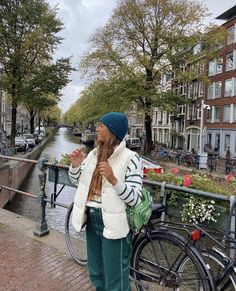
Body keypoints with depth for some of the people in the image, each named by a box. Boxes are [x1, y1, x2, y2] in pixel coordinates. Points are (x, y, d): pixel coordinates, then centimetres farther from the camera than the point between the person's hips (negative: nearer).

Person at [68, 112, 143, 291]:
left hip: (113, 224, -6)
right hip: (92, 219, 7)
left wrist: (113, 180, -34)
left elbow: (135, 199, -19)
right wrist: (75, 165, -5)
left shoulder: (130, 158, -16)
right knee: (96, 274, 25)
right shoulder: (94, 153, 4)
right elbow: (76, 181, 15)